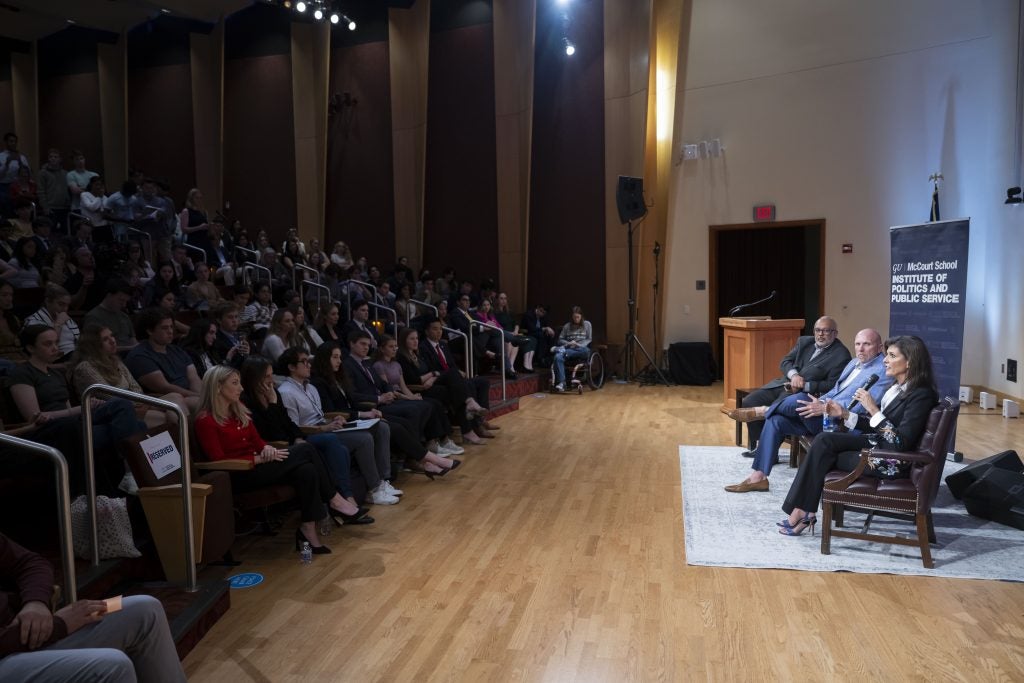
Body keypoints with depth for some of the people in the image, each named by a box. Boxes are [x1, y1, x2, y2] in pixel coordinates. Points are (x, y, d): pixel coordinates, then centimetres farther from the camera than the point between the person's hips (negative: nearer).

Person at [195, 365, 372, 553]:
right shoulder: (206, 421, -10)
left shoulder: (238, 409, 14)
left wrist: (266, 448, -8)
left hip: (255, 465, 8)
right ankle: (334, 501, -11)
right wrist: (261, 458, -18)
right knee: (305, 449, -20)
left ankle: (308, 529, -20)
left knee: (306, 470, -23)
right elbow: (219, 460, -14)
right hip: (240, 476, -8)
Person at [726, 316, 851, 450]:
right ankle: (758, 447, 0)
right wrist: (793, 375, -13)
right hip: (782, 384, 7)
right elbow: (785, 362, 9)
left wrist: (804, 385, -19)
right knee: (748, 402, -12)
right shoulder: (804, 342, 17)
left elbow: (831, 385, -10)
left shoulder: (841, 354, -2)